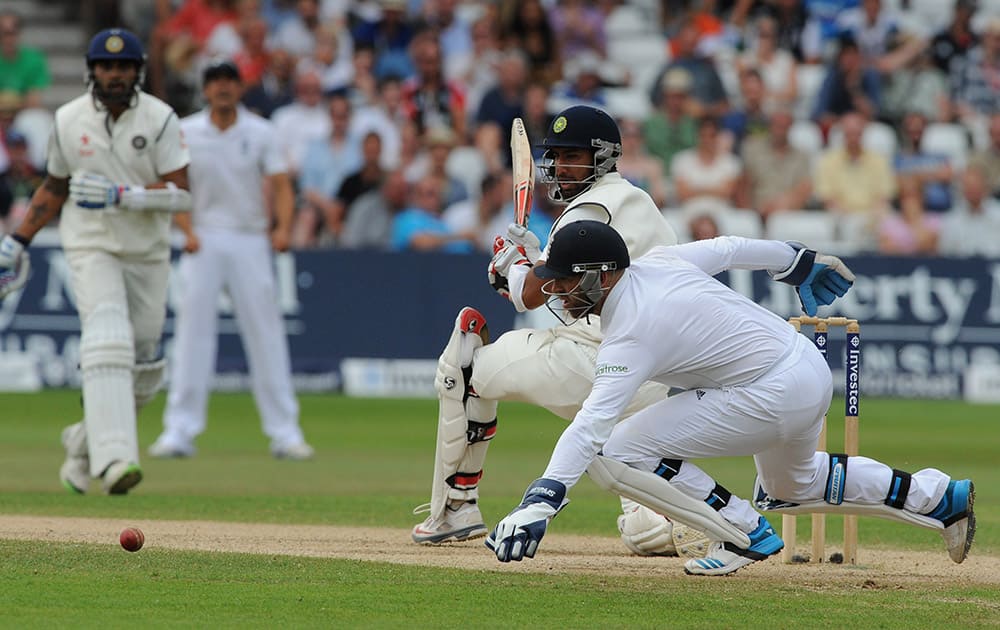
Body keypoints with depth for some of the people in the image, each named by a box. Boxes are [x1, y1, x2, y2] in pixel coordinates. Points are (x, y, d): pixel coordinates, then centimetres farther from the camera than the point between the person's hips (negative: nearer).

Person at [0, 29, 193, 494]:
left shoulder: (159, 119, -6)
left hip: (148, 253, 1)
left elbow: (182, 193, -13)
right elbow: (55, 188, 14)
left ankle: (85, 444, 29)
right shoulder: (69, 120, 0)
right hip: (91, 248, -1)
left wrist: (121, 194, -24)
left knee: (143, 367, 6)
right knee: (108, 342, -23)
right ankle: (114, 457, -35)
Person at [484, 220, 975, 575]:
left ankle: (745, 532, -5)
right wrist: (799, 262, 35)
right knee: (793, 485, 38)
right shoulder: (656, 262, 1)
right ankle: (938, 497, 41)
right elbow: (730, 249, 16)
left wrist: (541, 500, -42)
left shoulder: (630, 335, -22)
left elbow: (591, 426, -34)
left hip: (773, 397, -10)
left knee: (615, 454, -13)